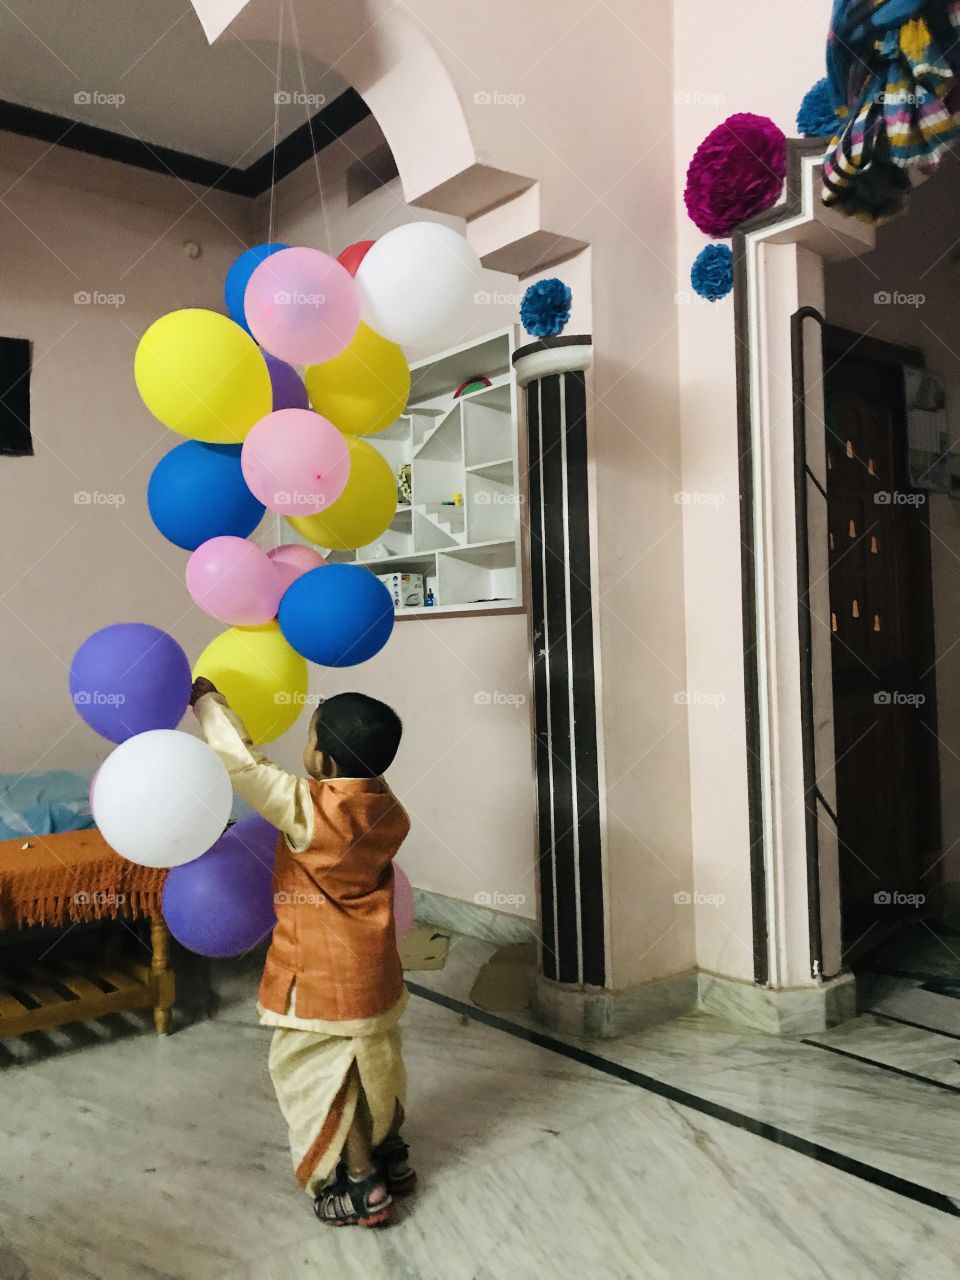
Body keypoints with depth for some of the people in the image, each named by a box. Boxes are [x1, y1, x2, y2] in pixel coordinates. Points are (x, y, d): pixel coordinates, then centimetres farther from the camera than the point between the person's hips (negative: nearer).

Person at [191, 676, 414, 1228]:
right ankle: (391, 1157, 39)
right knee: (374, 1063, 23)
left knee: (321, 1076, 11)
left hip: (324, 977, -7)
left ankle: (363, 1188, 20)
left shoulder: (307, 808, -27)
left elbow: (241, 760, -21)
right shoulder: (387, 809, -7)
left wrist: (207, 698, -8)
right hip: (376, 971, 7)